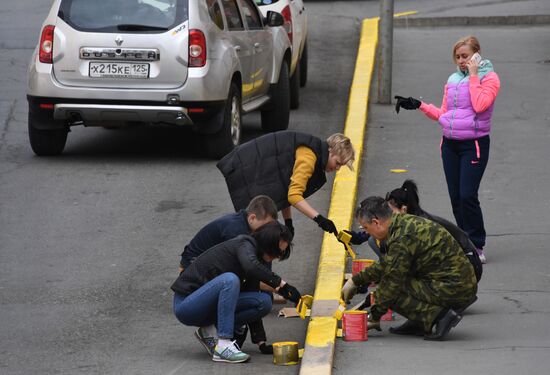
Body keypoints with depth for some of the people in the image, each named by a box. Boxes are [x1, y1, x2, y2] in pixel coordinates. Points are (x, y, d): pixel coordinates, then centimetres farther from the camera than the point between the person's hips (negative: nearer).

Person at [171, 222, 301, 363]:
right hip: (185, 303, -8)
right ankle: (223, 347, -35)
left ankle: (210, 331, -2)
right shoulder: (244, 244, -14)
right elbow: (251, 266, -39)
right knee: (229, 280, -35)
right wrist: (281, 284, -36)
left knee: (264, 301, -6)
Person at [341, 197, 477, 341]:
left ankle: (438, 317, -14)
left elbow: (392, 283, -14)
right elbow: (385, 265, 27)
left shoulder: (402, 239, -19)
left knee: (393, 293, -11)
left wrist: (374, 318, -3)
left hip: (452, 290, -10)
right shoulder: (406, 222, 12)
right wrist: (355, 281, 31)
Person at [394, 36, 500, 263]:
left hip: (474, 144, -6)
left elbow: (480, 105, -20)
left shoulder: (489, 78, -3)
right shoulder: (453, 80, 14)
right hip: (450, 143, 6)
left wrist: (473, 75, -14)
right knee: (456, 197, 5)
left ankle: (477, 246, -5)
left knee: (467, 196, -14)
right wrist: (419, 106, 8)